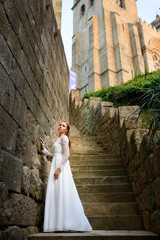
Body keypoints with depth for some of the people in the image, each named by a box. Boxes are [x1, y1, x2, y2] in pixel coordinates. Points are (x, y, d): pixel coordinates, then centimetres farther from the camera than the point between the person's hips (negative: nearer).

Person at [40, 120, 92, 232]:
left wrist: (59, 168, -23)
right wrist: (44, 149, 21)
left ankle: (68, 224, -8)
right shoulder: (59, 140, 27)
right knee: (56, 193, 3)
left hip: (61, 165, -9)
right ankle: (60, 224, 4)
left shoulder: (64, 137, 0)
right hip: (56, 164, 9)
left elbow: (66, 154, -13)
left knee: (62, 192, -11)